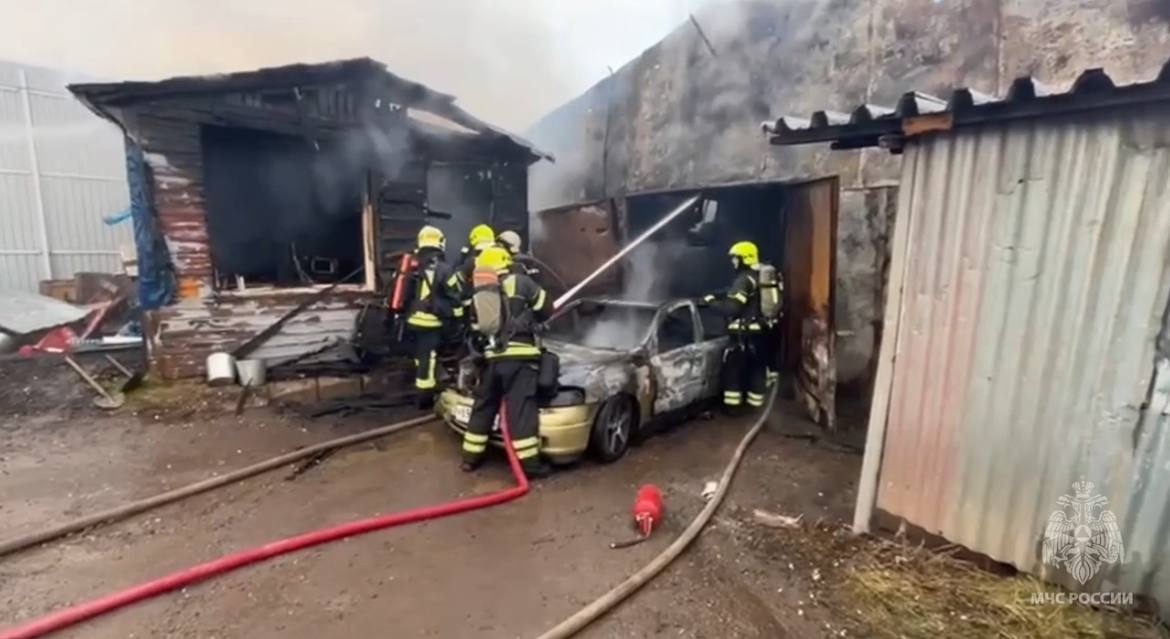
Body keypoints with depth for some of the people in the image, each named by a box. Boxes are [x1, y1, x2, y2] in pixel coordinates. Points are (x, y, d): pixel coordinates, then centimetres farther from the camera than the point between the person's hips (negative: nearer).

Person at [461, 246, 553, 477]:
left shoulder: (479, 294, 19)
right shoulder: (520, 282, 3)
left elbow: (477, 326, 19)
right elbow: (546, 308, 6)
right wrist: (529, 319, 25)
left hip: (492, 358, 5)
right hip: (519, 357, -4)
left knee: (483, 407, 16)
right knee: (521, 409, -4)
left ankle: (471, 456, 25)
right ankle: (529, 461, -1)